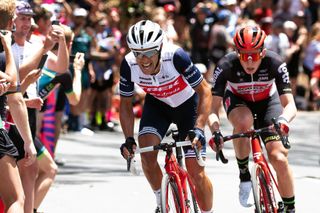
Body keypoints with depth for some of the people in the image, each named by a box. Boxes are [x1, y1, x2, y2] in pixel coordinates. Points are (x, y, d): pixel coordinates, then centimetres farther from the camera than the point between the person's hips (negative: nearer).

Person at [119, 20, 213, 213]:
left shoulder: (176, 56, -36)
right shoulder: (129, 65, -27)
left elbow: (204, 91, -27)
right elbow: (126, 104, -10)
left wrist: (199, 129, -36)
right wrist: (129, 139, -21)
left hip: (187, 104, -2)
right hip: (157, 105, 2)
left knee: (195, 170, -7)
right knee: (146, 151, -23)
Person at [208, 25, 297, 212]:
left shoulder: (274, 63, -33)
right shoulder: (227, 65, -33)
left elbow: (290, 104, -35)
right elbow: (213, 109, -33)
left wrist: (283, 121, -58)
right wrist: (216, 132, -52)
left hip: (266, 101, 0)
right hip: (237, 100, 0)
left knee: (279, 158, -14)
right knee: (243, 122, -38)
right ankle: (244, 174, -17)